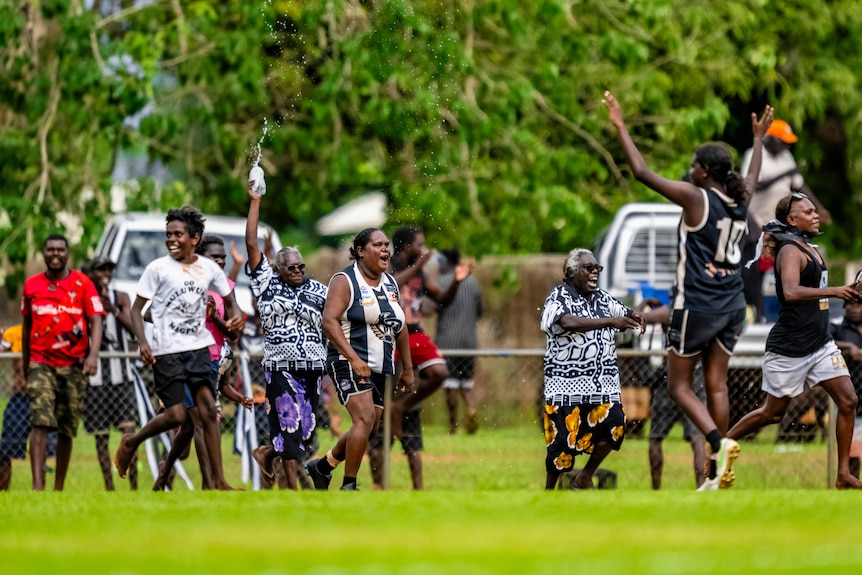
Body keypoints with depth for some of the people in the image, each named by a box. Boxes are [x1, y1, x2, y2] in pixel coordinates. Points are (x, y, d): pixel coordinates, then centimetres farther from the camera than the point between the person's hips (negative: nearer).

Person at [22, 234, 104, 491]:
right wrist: (26, 363, 21)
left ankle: (59, 488, 17)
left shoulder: (82, 283, 2)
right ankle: (37, 486, -25)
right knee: (40, 422, -17)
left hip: (74, 366, 0)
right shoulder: (32, 285, 8)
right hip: (41, 364, 0)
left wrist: (93, 355, -18)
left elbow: (95, 321, -3)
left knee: (66, 430, 6)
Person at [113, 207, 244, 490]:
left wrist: (235, 315, -4)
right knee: (176, 415, -9)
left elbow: (229, 300, 20)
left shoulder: (209, 268, 6)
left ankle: (219, 481, -5)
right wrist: (143, 342, -17)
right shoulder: (158, 268, -4)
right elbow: (137, 308, -2)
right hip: (167, 351, -3)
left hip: (199, 347, 3)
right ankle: (131, 442, 19)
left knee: (208, 409, -6)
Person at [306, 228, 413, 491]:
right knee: (365, 418, -22)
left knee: (368, 429, 8)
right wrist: (354, 359, -27)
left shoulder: (391, 284, 15)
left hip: (379, 368, 8)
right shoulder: (345, 281, -8)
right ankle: (348, 485, -14)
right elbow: (329, 321, -18)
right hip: (348, 363, -8)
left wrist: (407, 369, 20)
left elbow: (399, 328, 22)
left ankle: (322, 466, 29)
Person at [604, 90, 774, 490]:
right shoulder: (740, 200, 6)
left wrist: (620, 127, -7)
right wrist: (758, 140, 47)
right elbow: (752, 177, 31)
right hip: (732, 305, 7)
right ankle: (718, 474, 7)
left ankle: (719, 443, -19)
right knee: (716, 386, 9)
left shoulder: (695, 197, -13)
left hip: (697, 304, -6)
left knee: (680, 385, 4)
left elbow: (642, 172, -14)